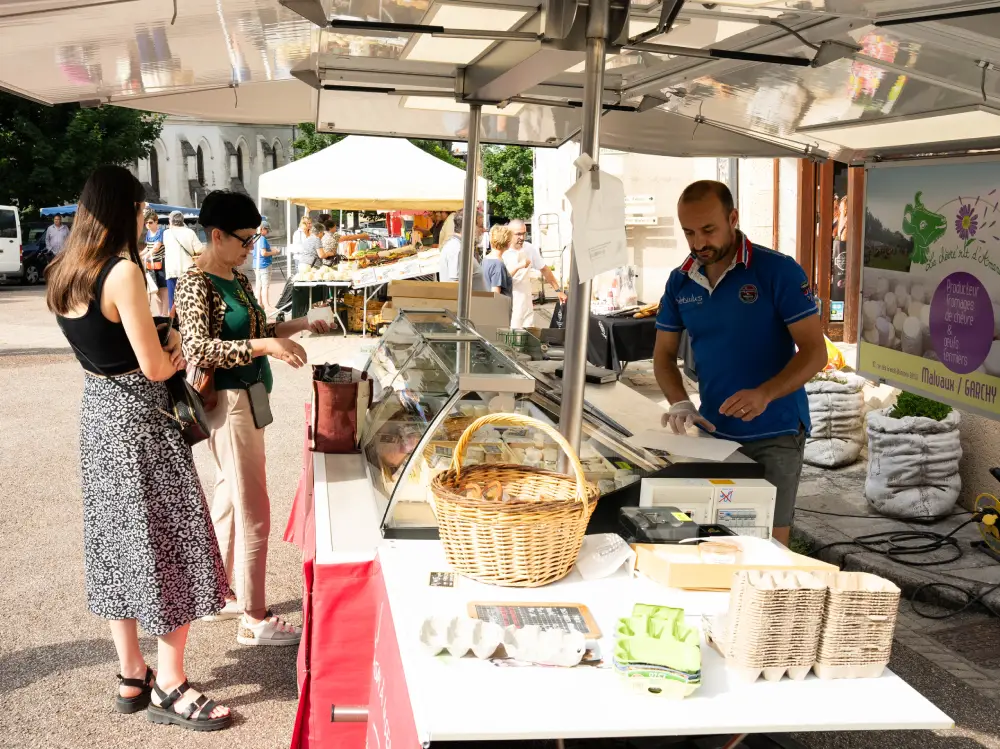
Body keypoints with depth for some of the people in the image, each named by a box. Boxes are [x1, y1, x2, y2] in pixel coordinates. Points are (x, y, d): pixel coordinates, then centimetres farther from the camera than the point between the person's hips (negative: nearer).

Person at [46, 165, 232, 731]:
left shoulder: (66, 275, 7)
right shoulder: (123, 271, -19)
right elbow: (155, 367, -19)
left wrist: (164, 344, 6)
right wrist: (177, 353, 1)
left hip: (99, 414, 9)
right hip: (140, 421, -9)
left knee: (118, 543, 16)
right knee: (168, 547, 2)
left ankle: (132, 677, 27)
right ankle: (170, 689, 10)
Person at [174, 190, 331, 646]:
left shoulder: (237, 278, 10)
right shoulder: (196, 284, -17)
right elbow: (198, 350, -28)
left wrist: (299, 325, 9)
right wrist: (265, 345, -37)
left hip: (249, 399, 10)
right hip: (228, 403, -10)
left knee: (230, 500, 19)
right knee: (254, 512, -4)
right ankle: (254, 620, 7)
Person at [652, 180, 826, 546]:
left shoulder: (779, 270, -12)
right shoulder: (680, 282, 2)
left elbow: (815, 351, -14)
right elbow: (664, 354, 8)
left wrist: (765, 394, -30)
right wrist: (680, 403, -11)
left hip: (775, 434, -4)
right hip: (713, 431, 4)